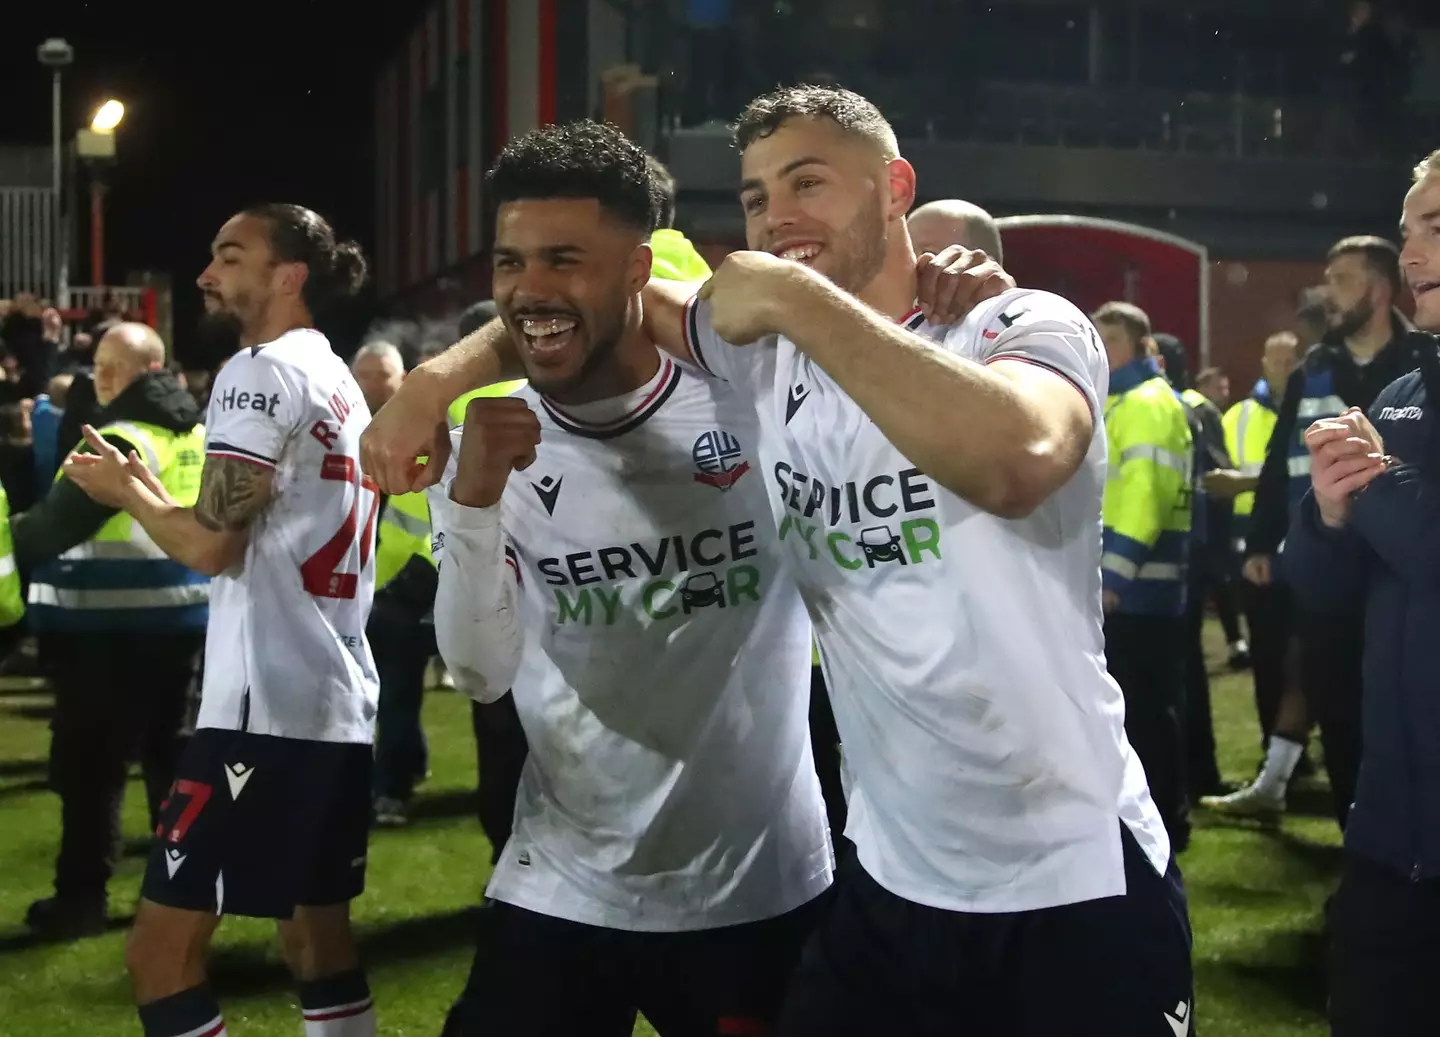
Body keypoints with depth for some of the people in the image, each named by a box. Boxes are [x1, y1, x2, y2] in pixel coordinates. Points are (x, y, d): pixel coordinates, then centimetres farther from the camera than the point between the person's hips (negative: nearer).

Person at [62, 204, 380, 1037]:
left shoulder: (262, 371, -9)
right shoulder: (344, 387, 19)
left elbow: (212, 545, -15)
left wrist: (125, 487, 1)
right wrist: (156, 494, 21)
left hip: (269, 706, -10)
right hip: (341, 704, 10)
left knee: (161, 951, -5)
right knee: (317, 939, 16)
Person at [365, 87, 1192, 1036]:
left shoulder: (1026, 325, -12)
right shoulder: (766, 353, 3)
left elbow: (1017, 461, -35)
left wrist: (799, 297, -29)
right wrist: (445, 373, -3)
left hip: (1077, 884, -4)